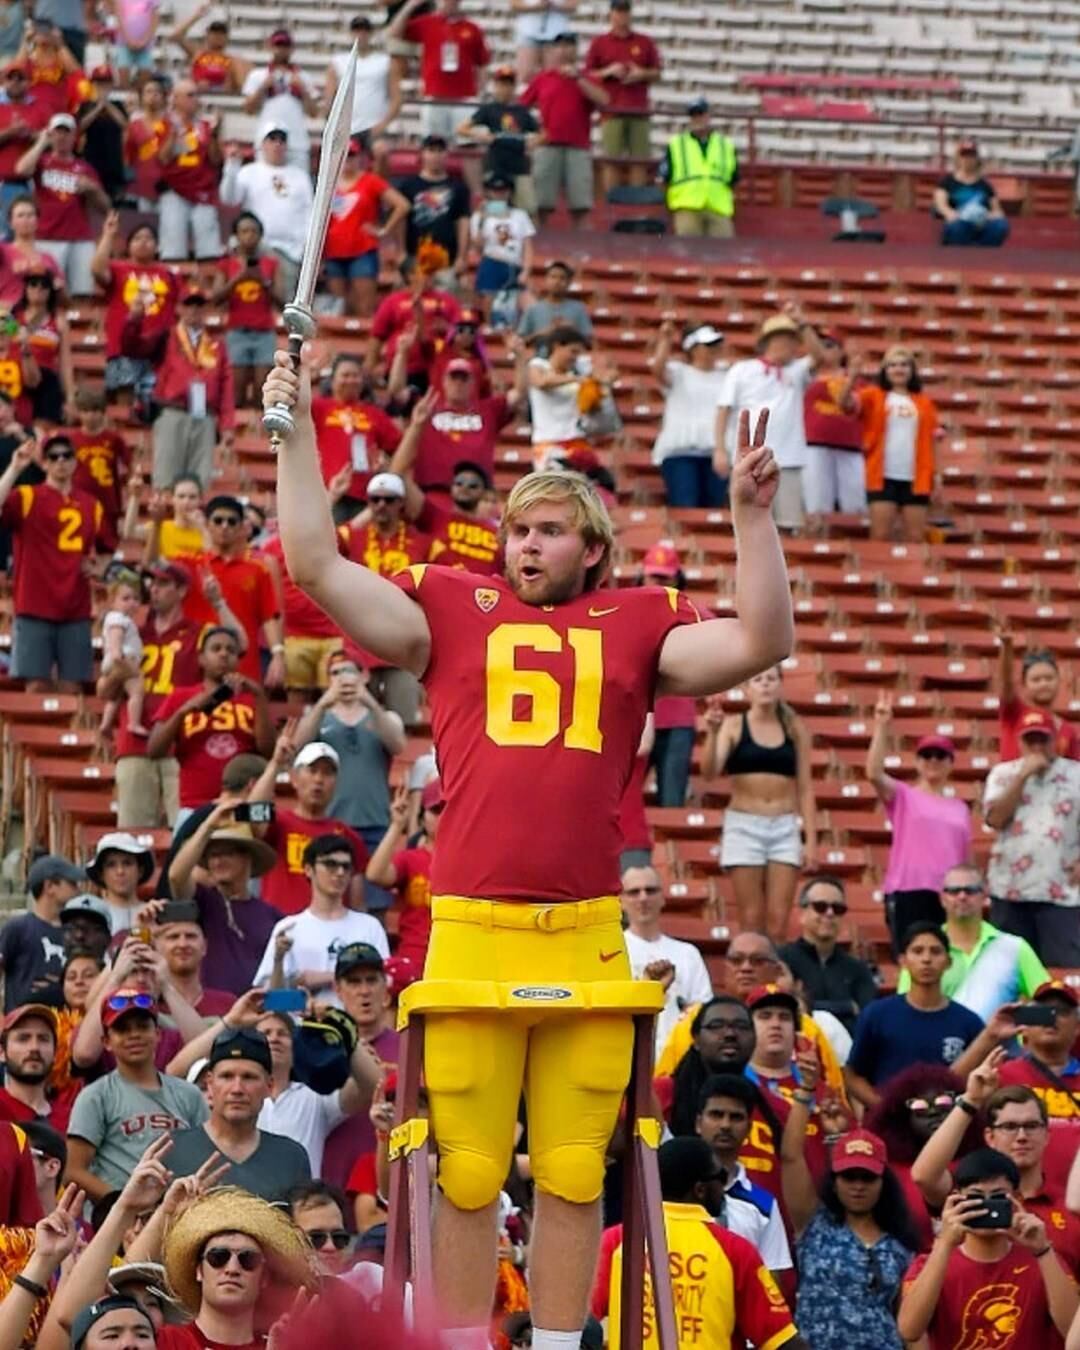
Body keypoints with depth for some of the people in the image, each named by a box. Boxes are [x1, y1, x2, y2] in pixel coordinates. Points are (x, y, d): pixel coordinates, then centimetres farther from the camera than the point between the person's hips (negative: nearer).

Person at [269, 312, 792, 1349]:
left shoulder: (635, 627, 13)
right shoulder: (451, 611, 13)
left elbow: (761, 642, 7)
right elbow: (317, 567, 9)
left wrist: (752, 514, 1)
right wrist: (296, 433, 6)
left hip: (588, 939, 1)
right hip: (468, 931, -1)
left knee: (573, 1173, 4)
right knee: (467, 1174, 1)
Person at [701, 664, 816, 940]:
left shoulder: (795, 728, 7)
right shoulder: (734, 725, 1)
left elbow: (805, 788, 8)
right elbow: (709, 772, -11)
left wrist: (811, 840, 2)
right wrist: (712, 733, -27)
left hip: (784, 827, 2)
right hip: (744, 825, -2)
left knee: (778, 921, -3)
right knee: (751, 921, -3)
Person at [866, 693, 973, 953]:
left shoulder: (960, 808, 17)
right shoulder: (902, 796, 7)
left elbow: (966, 860, 18)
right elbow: (874, 774, -12)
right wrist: (882, 726, -18)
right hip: (908, 893, -4)